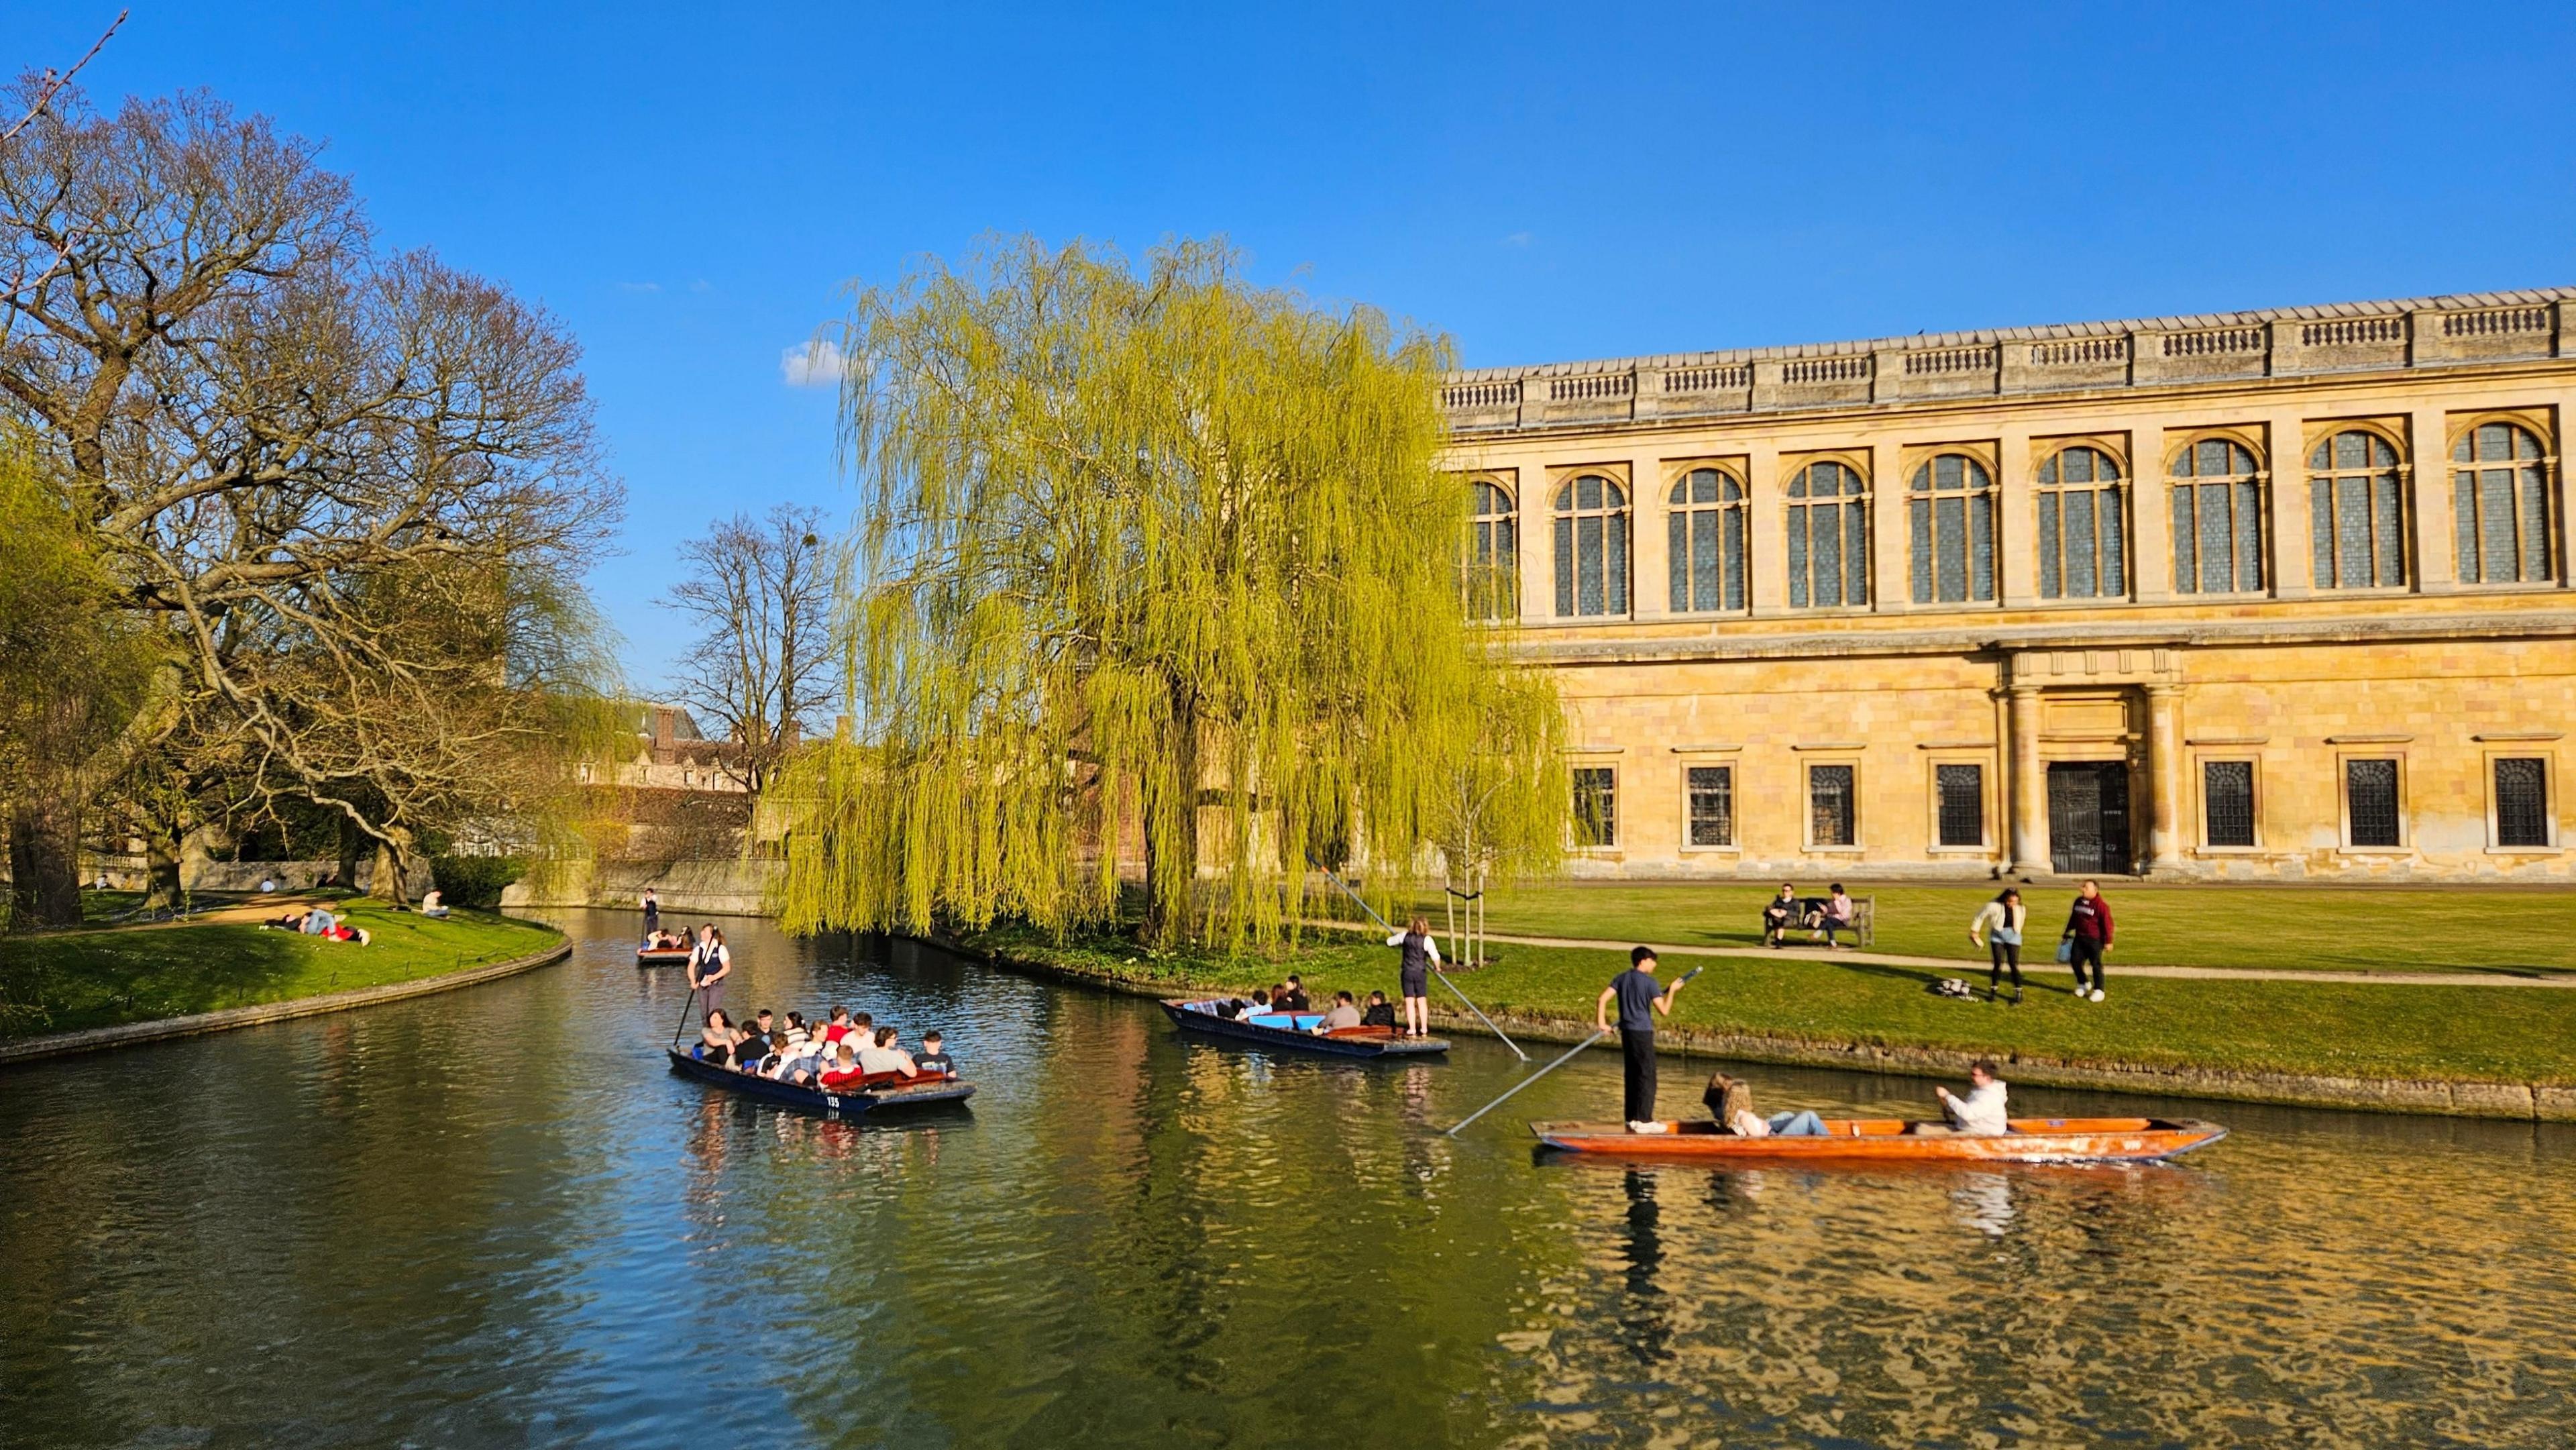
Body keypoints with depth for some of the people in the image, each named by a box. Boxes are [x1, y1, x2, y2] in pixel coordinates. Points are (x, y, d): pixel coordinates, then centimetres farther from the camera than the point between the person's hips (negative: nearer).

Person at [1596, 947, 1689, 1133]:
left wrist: (1602, 1023, -1)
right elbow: (1664, 1010, -10)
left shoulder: (1621, 978, 7)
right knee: (1647, 1076, 0)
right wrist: (1671, 991, 2)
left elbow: (1603, 999, -2)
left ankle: (1632, 1118, 19)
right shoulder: (1649, 982, -11)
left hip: (1626, 1031, 7)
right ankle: (1644, 1121, -1)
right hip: (1642, 1033, -7)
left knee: (1632, 1075, 14)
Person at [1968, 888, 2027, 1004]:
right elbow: (1981, 916, -3)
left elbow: (2020, 923, 12)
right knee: (1998, 964, -6)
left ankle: (2018, 993, 4)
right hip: (1997, 936, -1)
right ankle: (1994, 991, 8)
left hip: (2013, 937, 1)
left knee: (2014, 965, -5)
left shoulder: (2021, 909, -7)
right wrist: (1974, 931, 3)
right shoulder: (1994, 906, -16)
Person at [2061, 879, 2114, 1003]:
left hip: (2094, 940, -7)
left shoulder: (2101, 905, -15)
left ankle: (2098, 990, 11)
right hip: (2079, 938, 7)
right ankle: (2083, 985, 24)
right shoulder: (2079, 901, 8)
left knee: (2096, 964, 0)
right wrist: (2067, 934, 24)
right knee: (2075, 960, 5)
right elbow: (2073, 918, 20)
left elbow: (2107, 924, -14)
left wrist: (2108, 941, -15)